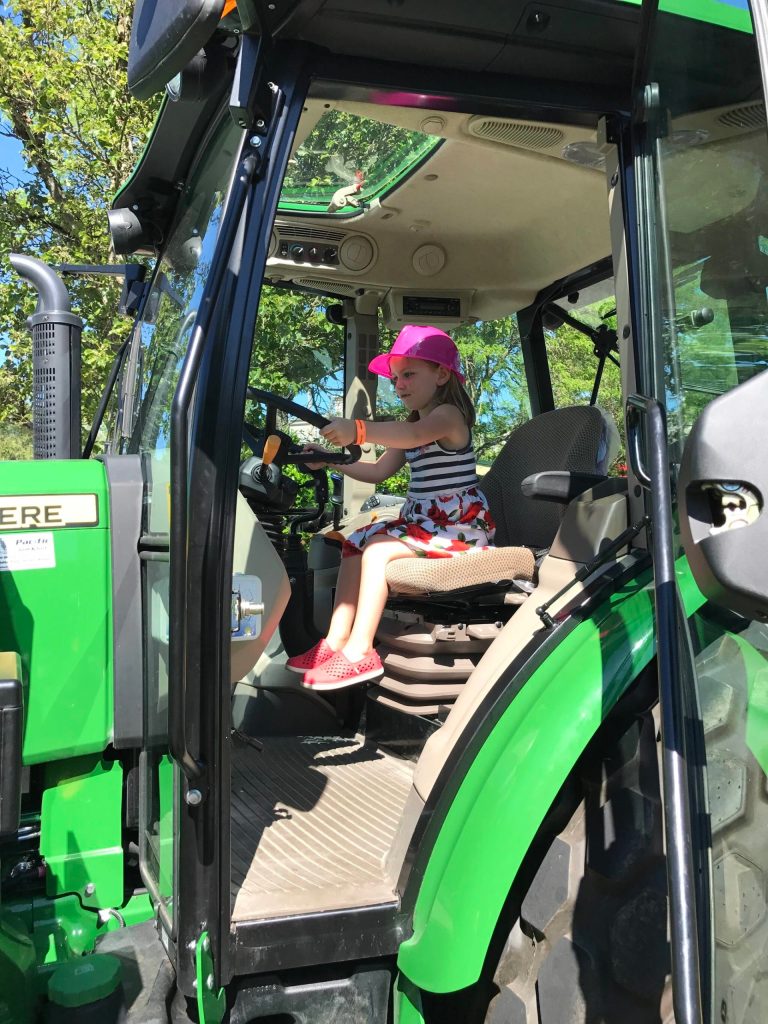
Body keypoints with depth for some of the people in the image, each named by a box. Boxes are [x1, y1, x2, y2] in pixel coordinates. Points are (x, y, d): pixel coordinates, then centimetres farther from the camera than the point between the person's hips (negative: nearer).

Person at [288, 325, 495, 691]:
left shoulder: (448, 414, -12)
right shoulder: (415, 424, 19)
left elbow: (415, 435, -36)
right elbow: (378, 471, 18)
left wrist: (359, 430, -51)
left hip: (459, 524, -10)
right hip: (424, 520, 10)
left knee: (378, 548, -25)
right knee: (356, 543, 2)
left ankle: (360, 652, -22)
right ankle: (337, 642, -3)